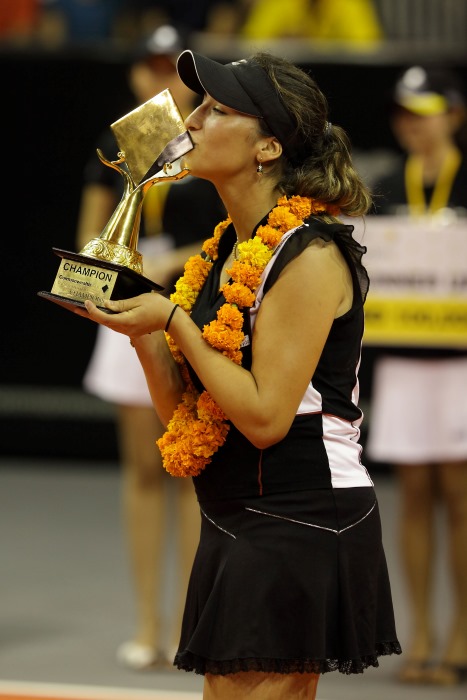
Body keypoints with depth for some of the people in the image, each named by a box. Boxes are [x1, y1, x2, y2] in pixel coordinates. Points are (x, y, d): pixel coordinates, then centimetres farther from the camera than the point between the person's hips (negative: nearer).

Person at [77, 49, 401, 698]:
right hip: (237, 526, 9)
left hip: (299, 526, -9)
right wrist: (138, 327, -4)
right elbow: (181, 412, 11)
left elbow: (265, 418, -19)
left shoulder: (309, 255, -14)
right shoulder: (225, 249, 12)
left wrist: (174, 322, -15)